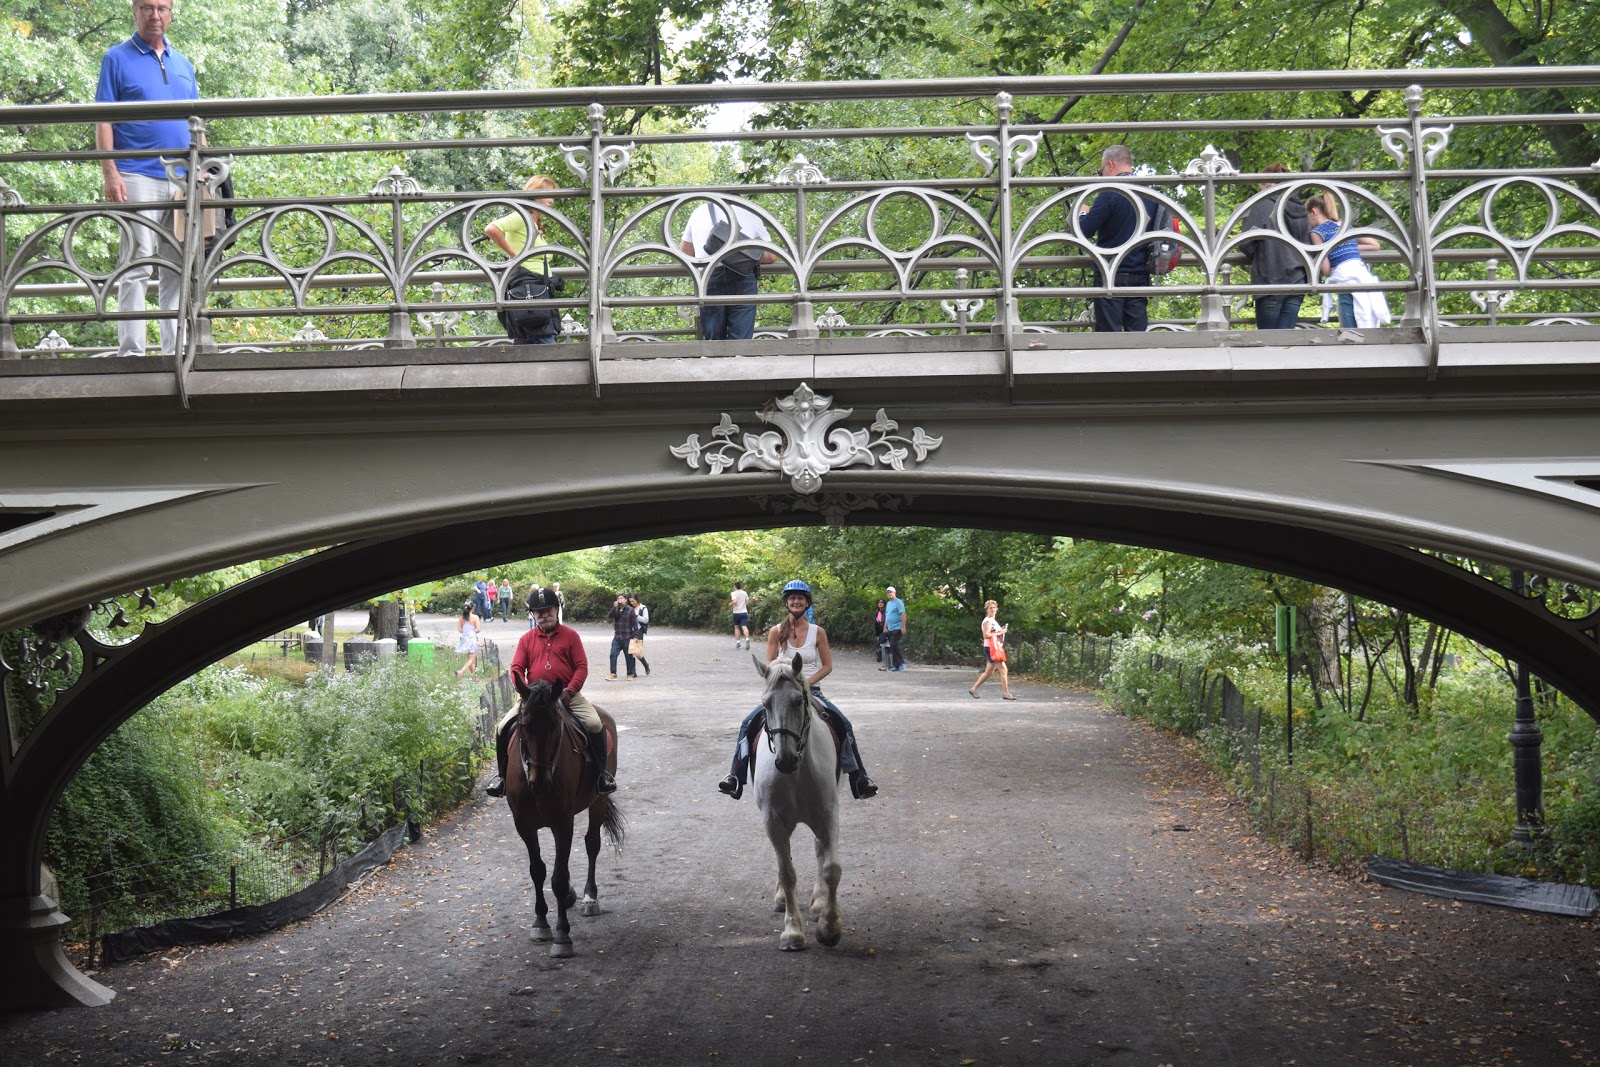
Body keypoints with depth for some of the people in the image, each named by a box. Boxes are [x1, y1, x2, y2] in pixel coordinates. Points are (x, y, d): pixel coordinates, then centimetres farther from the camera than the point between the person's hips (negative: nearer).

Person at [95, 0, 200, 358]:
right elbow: (103, 122, -2)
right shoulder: (118, 58, 3)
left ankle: (176, 350, 11)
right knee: (138, 265, -9)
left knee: (179, 269, 6)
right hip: (138, 178, -5)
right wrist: (110, 174, -12)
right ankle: (131, 350, -9)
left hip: (183, 180, 5)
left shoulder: (183, 65, 18)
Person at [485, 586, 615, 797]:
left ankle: (601, 773, -7)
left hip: (567, 695, -2)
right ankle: (502, 774, 5)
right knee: (504, 728, -14)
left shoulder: (570, 635, 4)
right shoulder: (526, 639, 9)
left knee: (595, 724, -24)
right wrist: (525, 691, -15)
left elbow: (581, 667, -1)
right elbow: (516, 669, 4)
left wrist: (570, 690, -17)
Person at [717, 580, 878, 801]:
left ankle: (858, 777, -11)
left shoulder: (818, 632, 1)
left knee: (844, 725, -21)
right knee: (749, 723, -21)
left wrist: (806, 682, -13)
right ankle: (736, 775, -17)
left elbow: (827, 666, 2)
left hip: (811, 691, 0)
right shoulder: (776, 632, 1)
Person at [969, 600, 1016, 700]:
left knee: (988, 672, 14)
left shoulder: (993, 621, 21)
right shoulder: (987, 621, -10)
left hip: (996, 648, 10)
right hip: (991, 649, -10)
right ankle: (1006, 693, -13)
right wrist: (999, 633, -18)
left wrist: (1001, 631, 11)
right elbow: (986, 635, -22)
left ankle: (973, 689, 22)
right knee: (1003, 669, -14)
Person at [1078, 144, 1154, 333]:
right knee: (1138, 333, 5)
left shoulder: (1110, 194, -12)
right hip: (1140, 275, 6)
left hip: (1112, 276, -6)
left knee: (1108, 333, -3)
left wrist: (1083, 214, 10)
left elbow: (1085, 231, -13)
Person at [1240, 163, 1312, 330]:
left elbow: (1246, 243, -10)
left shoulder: (1262, 206, -8)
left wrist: (1254, 258, 10)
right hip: (1297, 281, 5)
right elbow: (1307, 245, 15)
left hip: (1271, 280, -5)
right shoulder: (1299, 210, 11)